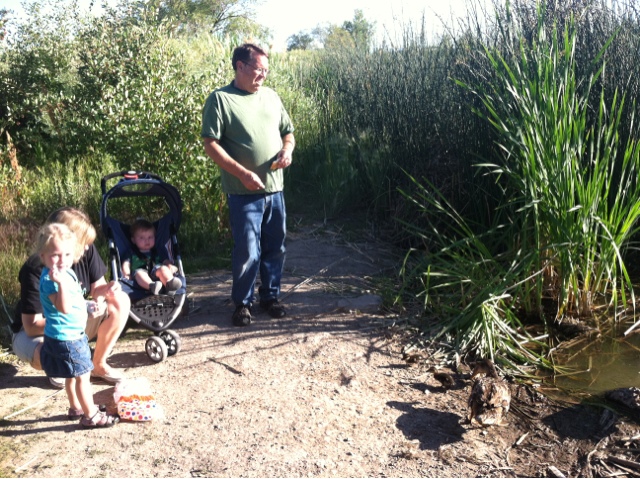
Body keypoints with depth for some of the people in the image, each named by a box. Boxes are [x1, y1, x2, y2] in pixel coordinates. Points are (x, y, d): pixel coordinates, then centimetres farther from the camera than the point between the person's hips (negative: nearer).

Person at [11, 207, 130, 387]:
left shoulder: (87, 251, -16)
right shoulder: (35, 270, -30)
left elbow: (97, 288, -3)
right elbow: (31, 326, -28)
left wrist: (107, 289, -28)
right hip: (35, 332, -5)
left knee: (120, 302, -17)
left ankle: (99, 365, 0)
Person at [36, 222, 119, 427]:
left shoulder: (67, 273, 5)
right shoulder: (50, 280, -26)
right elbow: (64, 308, -40)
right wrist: (61, 284, -49)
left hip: (73, 335, 10)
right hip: (65, 338, -10)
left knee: (73, 375, 23)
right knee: (82, 375, -2)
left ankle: (76, 407, 39)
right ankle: (90, 416, 9)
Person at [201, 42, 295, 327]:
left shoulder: (271, 96, 13)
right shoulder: (220, 99, -5)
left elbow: (287, 131, 21)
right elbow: (210, 144, -11)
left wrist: (287, 149, -3)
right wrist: (243, 173, -18)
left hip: (275, 188, 6)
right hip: (244, 192, -5)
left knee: (275, 248, 12)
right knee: (247, 252, -1)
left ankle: (270, 296, 29)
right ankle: (242, 303, 18)